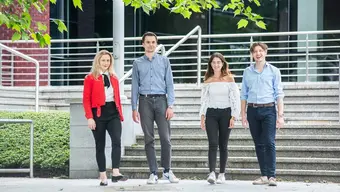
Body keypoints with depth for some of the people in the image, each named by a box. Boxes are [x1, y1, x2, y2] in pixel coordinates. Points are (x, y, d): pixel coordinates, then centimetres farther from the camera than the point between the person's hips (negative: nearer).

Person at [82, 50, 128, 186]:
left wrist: (120, 114, 11)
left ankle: (116, 173, -22)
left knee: (117, 141, -16)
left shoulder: (114, 78, 17)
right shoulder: (90, 78, 3)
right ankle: (103, 177, 6)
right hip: (98, 114, -3)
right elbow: (86, 99, -2)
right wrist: (89, 118, -11)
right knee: (100, 145, 3)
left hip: (113, 113, 3)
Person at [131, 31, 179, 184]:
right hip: (145, 101, 1)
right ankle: (153, 173, 7)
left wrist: (170, 106, -4)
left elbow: (169, 84, 5)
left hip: (161, 100, -1)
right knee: (149, 139, 2)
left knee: (165, 138, -6)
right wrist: (134, 109, 3)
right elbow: (135, 86, 10)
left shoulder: (164, 61, 9)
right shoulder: (137, 63, 10)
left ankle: (167, 171, 7)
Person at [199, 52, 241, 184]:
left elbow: (236, 99, -1)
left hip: (225, 113, -1)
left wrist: (234, 117, -7)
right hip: (211, 113, 1)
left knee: (223, 145, 4)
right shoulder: (208, 80, 7)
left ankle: (222, 174, 11)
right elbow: (204, 99, 11)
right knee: (213, 144, -11)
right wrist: (202, 116, 4)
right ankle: (212, 173, -20)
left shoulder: (229, 79, 1)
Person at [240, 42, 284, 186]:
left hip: (268, 110, -3)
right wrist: (243, 115, 8)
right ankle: (264, 175, 9)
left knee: (269, 143, -12)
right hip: (252, 110, 3)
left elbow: (279, 94, 2)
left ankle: (272, 176, -13)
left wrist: (280, 115, -5)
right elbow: (244, 95, 14)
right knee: (258, 144, 5)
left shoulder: (273, 71, 4)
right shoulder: (247, 72, 11)